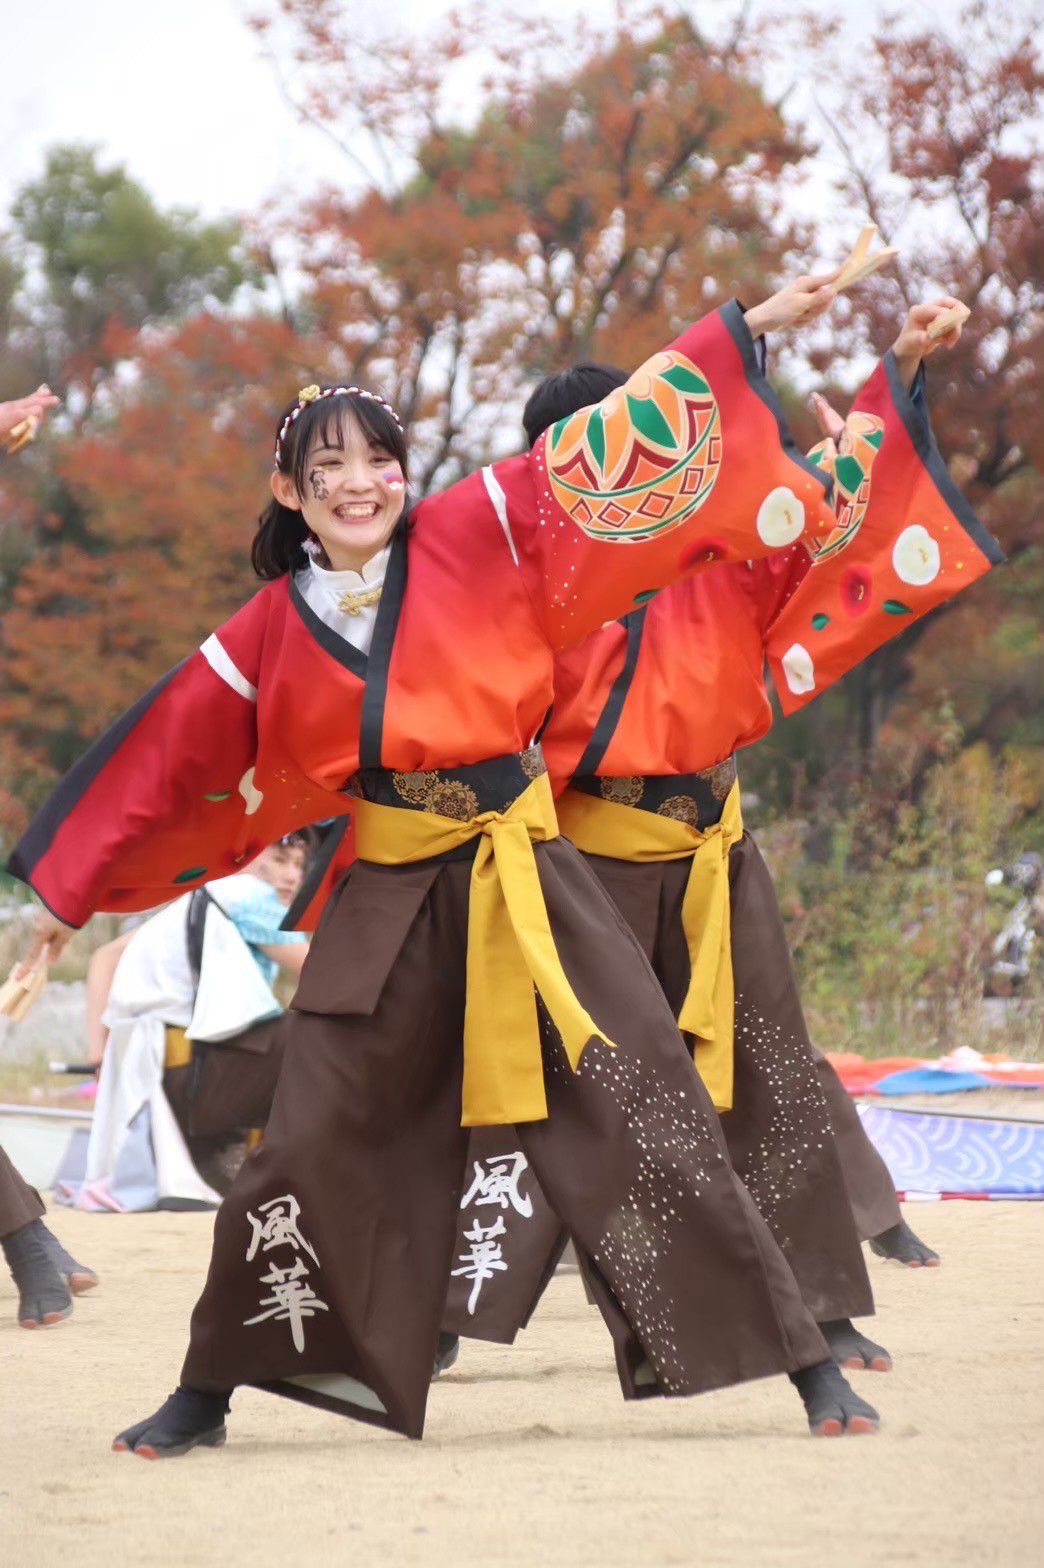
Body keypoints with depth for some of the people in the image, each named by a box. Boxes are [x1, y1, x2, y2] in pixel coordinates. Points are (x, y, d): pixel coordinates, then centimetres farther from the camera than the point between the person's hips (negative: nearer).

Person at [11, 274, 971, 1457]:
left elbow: (609, 444, -2)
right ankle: (208, 1394, 17)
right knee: (312, 1149, 3)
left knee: (643, 1116, -5)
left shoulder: (472, 537, -2)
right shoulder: (270, 632, 4)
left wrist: (747, 327, -3)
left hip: (527, 882, -1)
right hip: (389, 904, 2)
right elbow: (167, 757, 13)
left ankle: (805, 1364, 0)